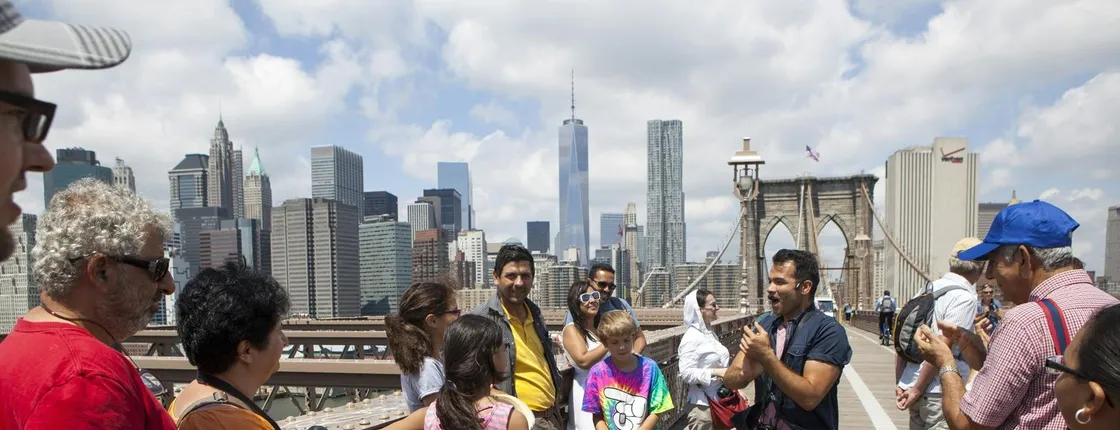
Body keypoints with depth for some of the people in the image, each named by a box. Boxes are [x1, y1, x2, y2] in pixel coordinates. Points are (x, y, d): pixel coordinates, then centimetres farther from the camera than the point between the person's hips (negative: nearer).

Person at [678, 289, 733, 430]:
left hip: (721, 398, 8)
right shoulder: (692, 337, -17)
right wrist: (715, 372, -25)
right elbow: (686, 373, -23)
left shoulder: (711, 334, 10)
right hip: (703, 403, -8)